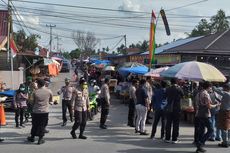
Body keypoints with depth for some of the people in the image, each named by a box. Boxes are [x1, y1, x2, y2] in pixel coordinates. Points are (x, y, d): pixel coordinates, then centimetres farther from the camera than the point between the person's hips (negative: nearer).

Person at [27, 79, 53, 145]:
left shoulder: (35, 92, -8)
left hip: (36, 111, 0)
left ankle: (32, 137, 30)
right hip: (45, 111, 0)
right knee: (42, 125, 8)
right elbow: (51, 100, 8)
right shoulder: (49, 91, -6)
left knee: (35, 125, 15)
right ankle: (40, 139, 10)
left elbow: (33, 102, 3)